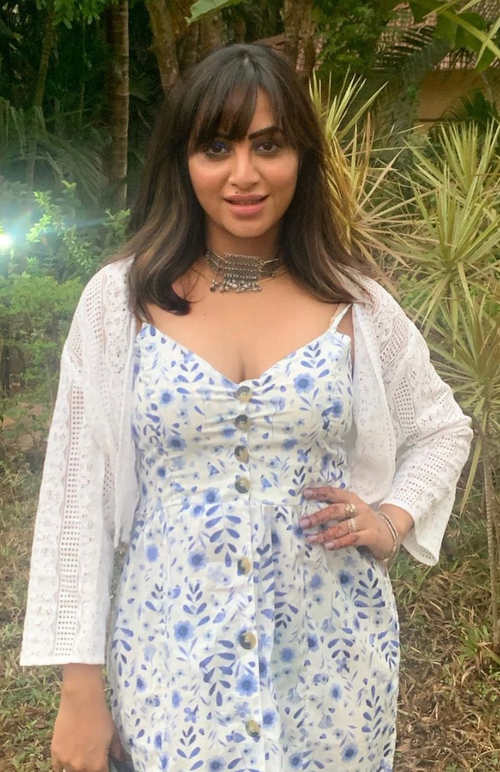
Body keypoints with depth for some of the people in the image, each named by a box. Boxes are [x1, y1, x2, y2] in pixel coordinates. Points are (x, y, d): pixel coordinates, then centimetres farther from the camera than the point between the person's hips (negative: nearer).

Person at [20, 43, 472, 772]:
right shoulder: (119, 300, -6)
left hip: (331, 651, 2)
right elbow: (77, 495, -4)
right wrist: (79, 689, -3)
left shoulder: (355, 301, -2)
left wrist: (397, 518, -5)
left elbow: (443, 430, 13)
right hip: (172, 656, -1)